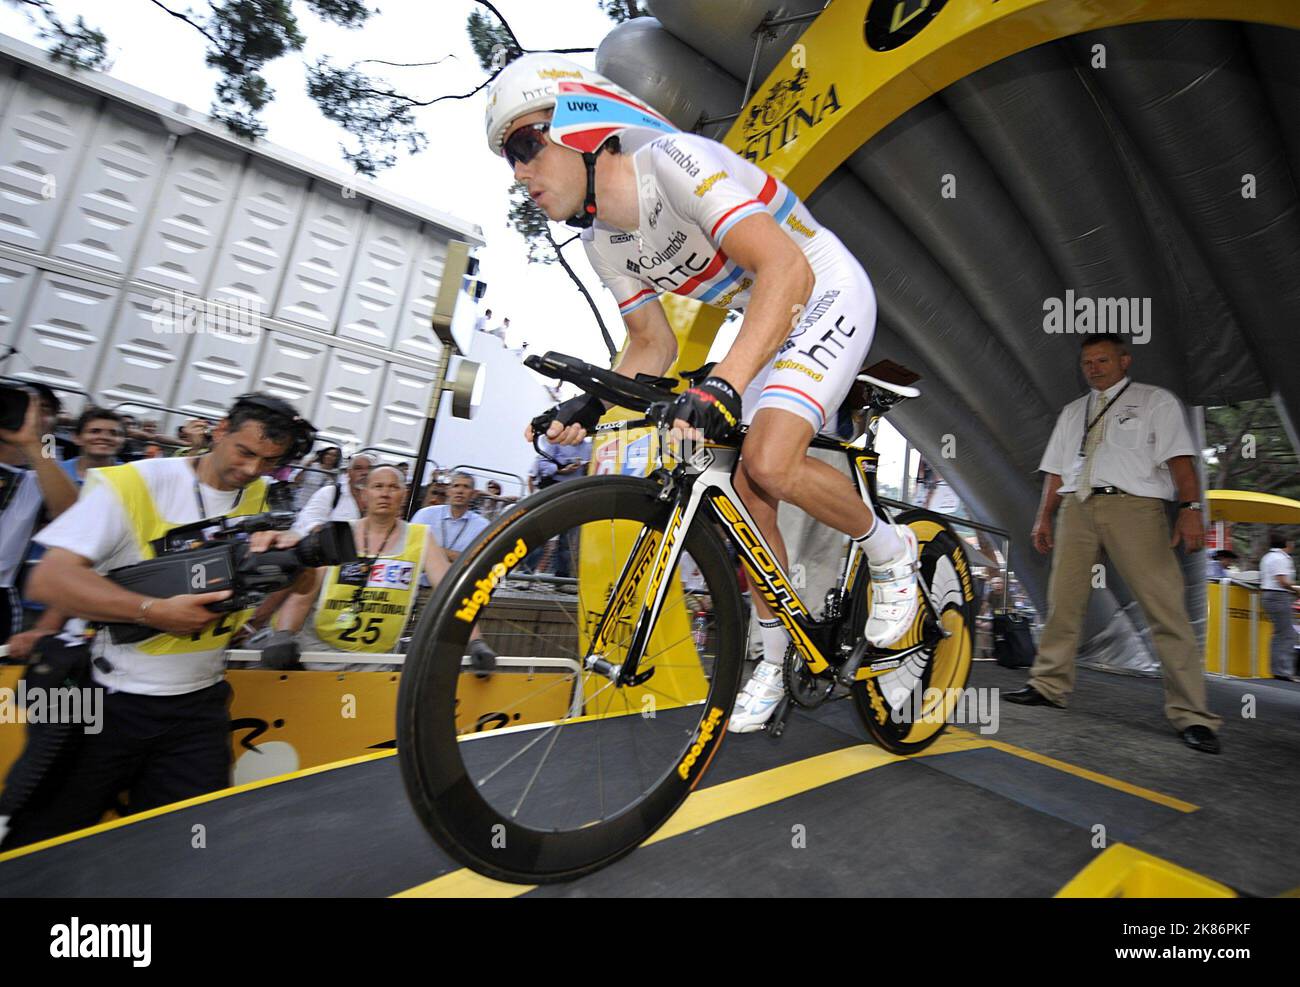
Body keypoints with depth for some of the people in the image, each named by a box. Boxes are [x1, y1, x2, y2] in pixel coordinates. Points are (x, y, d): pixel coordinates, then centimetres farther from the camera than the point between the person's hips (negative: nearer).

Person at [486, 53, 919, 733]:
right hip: (770, 323, 7)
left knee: (768, 464, -29)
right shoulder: (603, 243, -1)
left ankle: (890, 552, 4)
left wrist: (723, 383, -47)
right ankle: (775, 657, 19)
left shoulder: (673, 161, -24)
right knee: (744, 491, 0)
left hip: (829, 296, -7)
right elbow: (653, 347, 3)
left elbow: (787, 270, -35)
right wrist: (591, 403, -14)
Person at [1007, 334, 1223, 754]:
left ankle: (1191, 714, -2)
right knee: (1062, 602, 5)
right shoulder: (1072, 411, 24)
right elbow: (1056, 470, 19)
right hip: (1077, 507, 4)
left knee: (1165, 607, -8)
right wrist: (1044, 516, 11)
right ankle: (1050, 685, 15)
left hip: (1133, 506, -4)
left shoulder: (1156, 400, 12)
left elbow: (1179, 458, -1)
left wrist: (1190, 507, -15)